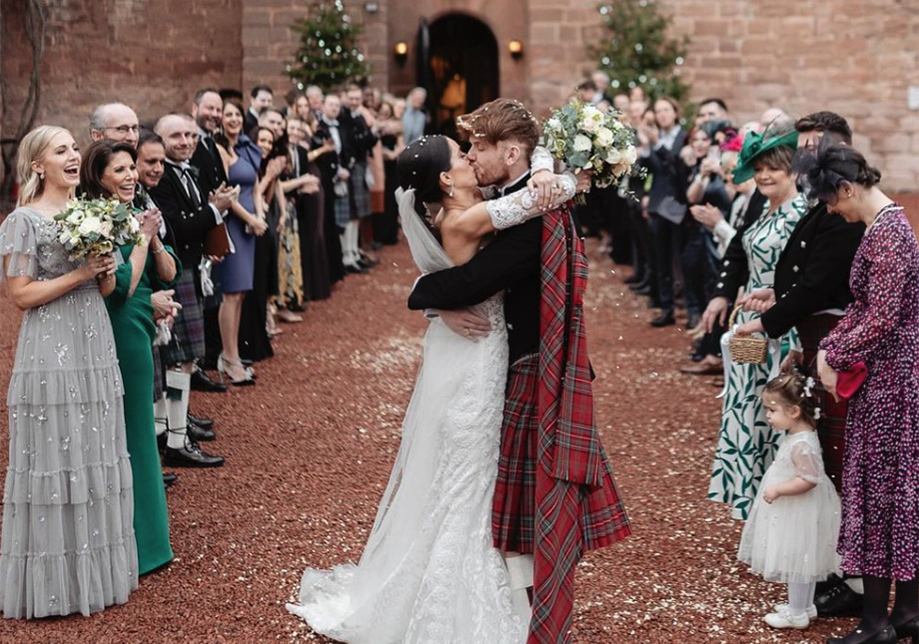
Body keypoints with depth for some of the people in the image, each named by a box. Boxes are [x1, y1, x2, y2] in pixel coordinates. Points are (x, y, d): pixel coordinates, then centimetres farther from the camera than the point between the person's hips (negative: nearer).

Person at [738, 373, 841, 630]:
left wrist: (777, 490, -25)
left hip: (800, 514, -10)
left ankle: (797, 614, 15)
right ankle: (804, 605, 34)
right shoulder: (797, 436, 3)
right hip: (794, 512, 10)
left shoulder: (801, 445, -28)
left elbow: (809, 479, -30)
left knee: (798, 560, 3)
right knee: (801, 560, 21)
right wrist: (777, 488, 14)